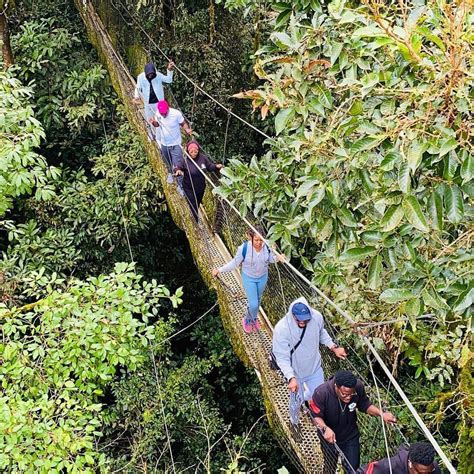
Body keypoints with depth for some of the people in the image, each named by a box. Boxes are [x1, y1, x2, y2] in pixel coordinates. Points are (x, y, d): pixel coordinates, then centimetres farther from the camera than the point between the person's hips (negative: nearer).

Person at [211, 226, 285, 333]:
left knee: (258, 300, 25)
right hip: (249, 278, -3)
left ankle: (253, 318, 54)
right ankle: (247, 319, 33)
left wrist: (277, 258, -27)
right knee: (253, 304, -2)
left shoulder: (267, 246, -22)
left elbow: (270, 259, -4)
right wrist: (219, 270, -26)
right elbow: (235, 263, -20)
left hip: (263, 277, 3)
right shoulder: (244, 248, -31)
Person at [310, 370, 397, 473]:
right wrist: (325, 428, -43)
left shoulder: (358, 387, -28)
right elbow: (316, 416, -24)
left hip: (351, 435, 1)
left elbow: (365, 405, -9)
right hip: (329, 437, -1)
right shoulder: (321, 393, -37)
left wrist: (382, 414, -25)